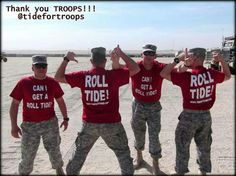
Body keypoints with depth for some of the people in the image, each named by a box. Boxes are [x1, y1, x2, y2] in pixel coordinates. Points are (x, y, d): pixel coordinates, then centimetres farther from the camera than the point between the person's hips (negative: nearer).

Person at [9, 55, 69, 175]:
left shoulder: (52, 82, -1)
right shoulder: (23, 83, -6)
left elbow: (60, 101, 10)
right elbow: (15, 104, -2)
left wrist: (65, 118, 9)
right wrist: (14, 125, -5)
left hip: (50, 123, 1)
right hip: (30, 125, -1)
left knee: (55, 151, 11)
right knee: (27, 156, 6)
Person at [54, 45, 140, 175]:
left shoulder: (82, 76, -7)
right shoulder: (113, 75, -13)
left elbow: (58, 77, 3)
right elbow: (135, 69, -3)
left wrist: (66, 59, 10)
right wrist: (121, 54, 2)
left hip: (89, 124, 2)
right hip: (111, 124, -2)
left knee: (79, 154, 23)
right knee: (123, 153, 18)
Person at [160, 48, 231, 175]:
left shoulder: (186, 75, -20)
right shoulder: (212, 74, -6)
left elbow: (163, 74, -13)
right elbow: (227, 76, 15)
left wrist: (177, 59, -13)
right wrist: (222, 60, 7)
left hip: (189, 116, -4)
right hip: (206, 116, 5)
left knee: (183, 147, 13)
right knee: (204, 147, 21)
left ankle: (181, 171, 26)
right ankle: (204, 171, 37)